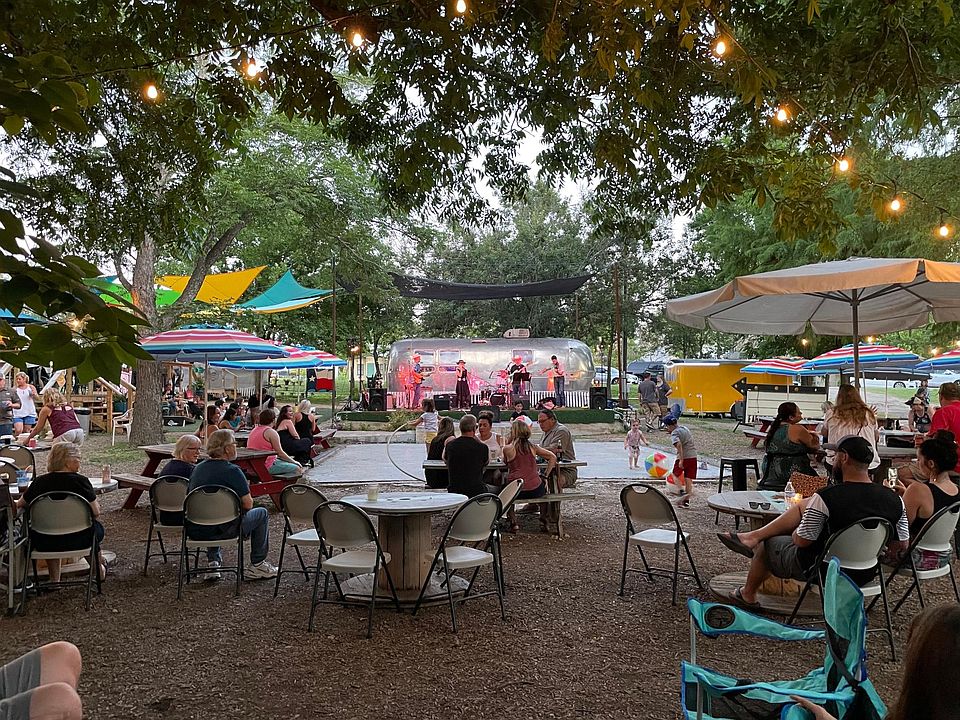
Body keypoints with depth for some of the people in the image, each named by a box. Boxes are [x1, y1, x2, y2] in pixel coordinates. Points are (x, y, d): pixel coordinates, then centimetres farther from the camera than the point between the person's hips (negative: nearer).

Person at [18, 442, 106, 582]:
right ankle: (100, 570, 46)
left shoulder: (40, 482, -4)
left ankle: (54, 579, 33)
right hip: (77, 541, -3)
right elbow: (96, 512, -12)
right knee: (97, 528, 28)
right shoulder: (80, 481, -14)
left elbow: (20, 504, 13)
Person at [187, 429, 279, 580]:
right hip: (222, 530, -7)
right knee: (262, 514, 14)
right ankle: (257, 565, 17)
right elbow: (248, 505, -15)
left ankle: (212, 563, 32)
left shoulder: (198, 468, 6)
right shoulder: (232, 471, -15)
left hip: (195, 532, 7)